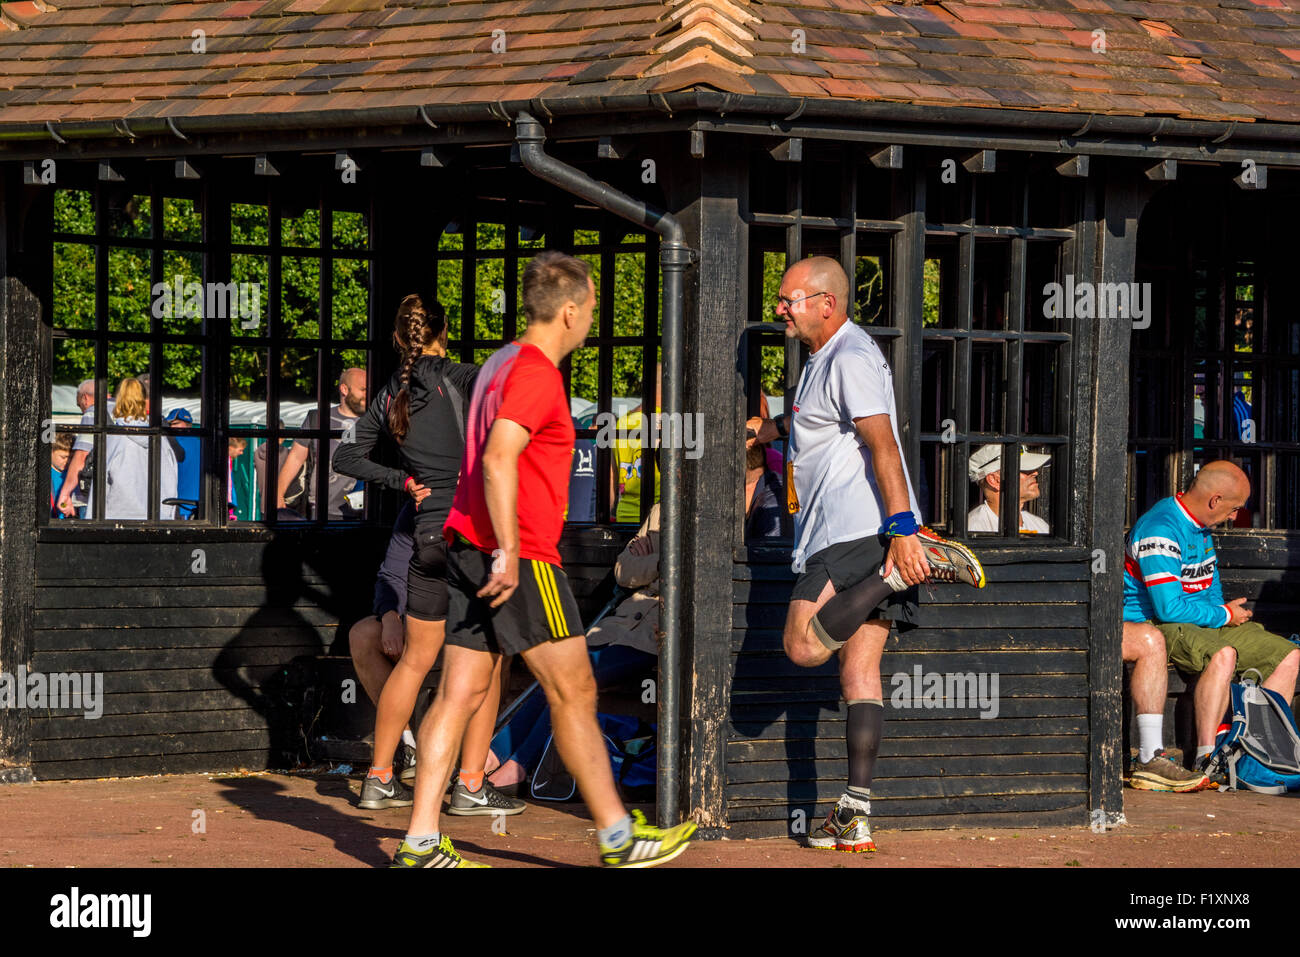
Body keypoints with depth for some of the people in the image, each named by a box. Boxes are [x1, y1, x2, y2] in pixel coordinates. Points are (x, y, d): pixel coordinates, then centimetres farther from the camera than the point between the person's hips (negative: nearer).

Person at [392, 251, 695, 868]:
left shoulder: (502, 364, 18)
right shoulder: (535, 373, -12)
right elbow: (497, 459, -24)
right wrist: (508, 552, -25)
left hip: (471, 553, 9)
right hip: (521, 559, -9)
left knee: (460, 694, 5)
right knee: (574, 694, -1)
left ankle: (421, 844, 1)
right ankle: (616, 836, 6)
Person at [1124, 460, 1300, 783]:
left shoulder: (1201, 526, 12)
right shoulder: (1160, 530, -21)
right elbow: (1169, 608, -26)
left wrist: (1222, 612, 5)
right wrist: (1225, 616, -13)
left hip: (1203, 624, 10)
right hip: (1154, 624, -10)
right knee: (1223, 654, -39)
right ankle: (1206, 761, -40)